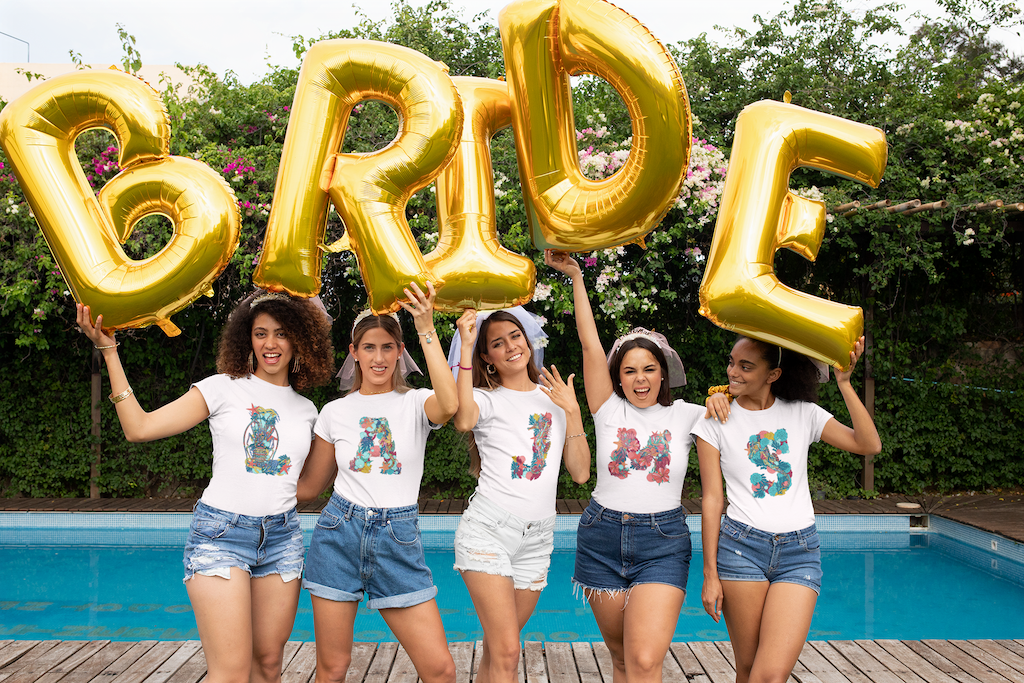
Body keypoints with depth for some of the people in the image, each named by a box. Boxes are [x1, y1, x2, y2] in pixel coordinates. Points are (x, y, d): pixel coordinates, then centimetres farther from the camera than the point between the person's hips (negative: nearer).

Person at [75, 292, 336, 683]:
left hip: (281, 537, 4)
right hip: (220, 533, -4)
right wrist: (108, 350, -11)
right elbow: (139, 428, -8)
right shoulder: (223, 389, 0)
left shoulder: (306, 410, 12)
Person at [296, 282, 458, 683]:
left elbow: (449, 404, -24)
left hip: (399, 540, -1)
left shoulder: (415, 403, 2)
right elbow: (309, 486, 14)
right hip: (340, 534, 1)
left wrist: (427, 330, -23)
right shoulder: (335, 412, 7)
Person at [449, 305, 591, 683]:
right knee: (506, 653, -13)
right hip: (488, 529, -4)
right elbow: (464, 419, -26)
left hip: (537, 539, 4)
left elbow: (581, 473, 7)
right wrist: (465, 347, -23)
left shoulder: (554, 397, 14)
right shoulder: (487, 398, 2)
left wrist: (572, 410, -2)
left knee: (497, 648, 11)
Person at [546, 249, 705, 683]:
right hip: (602, 538, 1)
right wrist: (575, 277, -4)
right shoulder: (609, 410, 3)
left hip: (663, 543, -1)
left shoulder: (685, 416, 5)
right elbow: (590, 343, -2)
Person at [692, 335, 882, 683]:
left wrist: (844, 383, -10)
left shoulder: (803, 414, 6)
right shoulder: (715, 422, 2)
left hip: (800, 552, 1)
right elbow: (712, 499, 0)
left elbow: (870, 445, -4)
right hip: (741, 548, -1)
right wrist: (710, 574, -2)